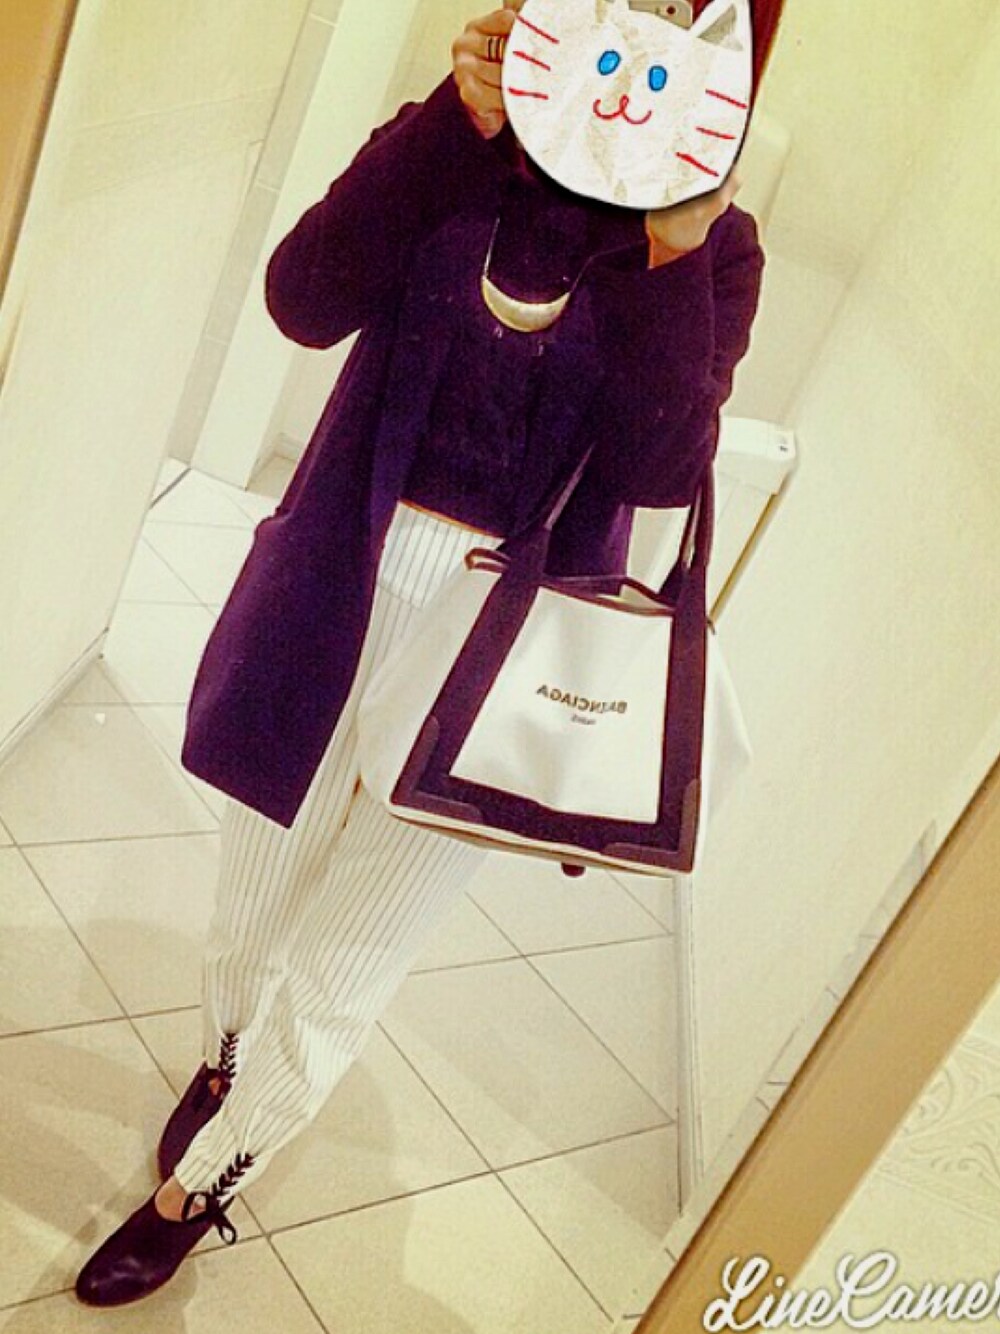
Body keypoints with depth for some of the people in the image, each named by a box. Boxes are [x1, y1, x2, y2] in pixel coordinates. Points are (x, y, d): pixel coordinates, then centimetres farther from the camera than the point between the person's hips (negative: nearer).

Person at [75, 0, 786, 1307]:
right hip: (341, 597, 2)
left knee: (340, 973, 9)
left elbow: (660, 470, -15)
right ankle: (225, 1064, 55)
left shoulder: (716, 246, -3)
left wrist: (671, 255, -21)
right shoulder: (460, 151, 1)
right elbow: (307, 301, -15)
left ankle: (201, 1180, 37)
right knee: (253, 909, 20)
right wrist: (457, 121, -20)